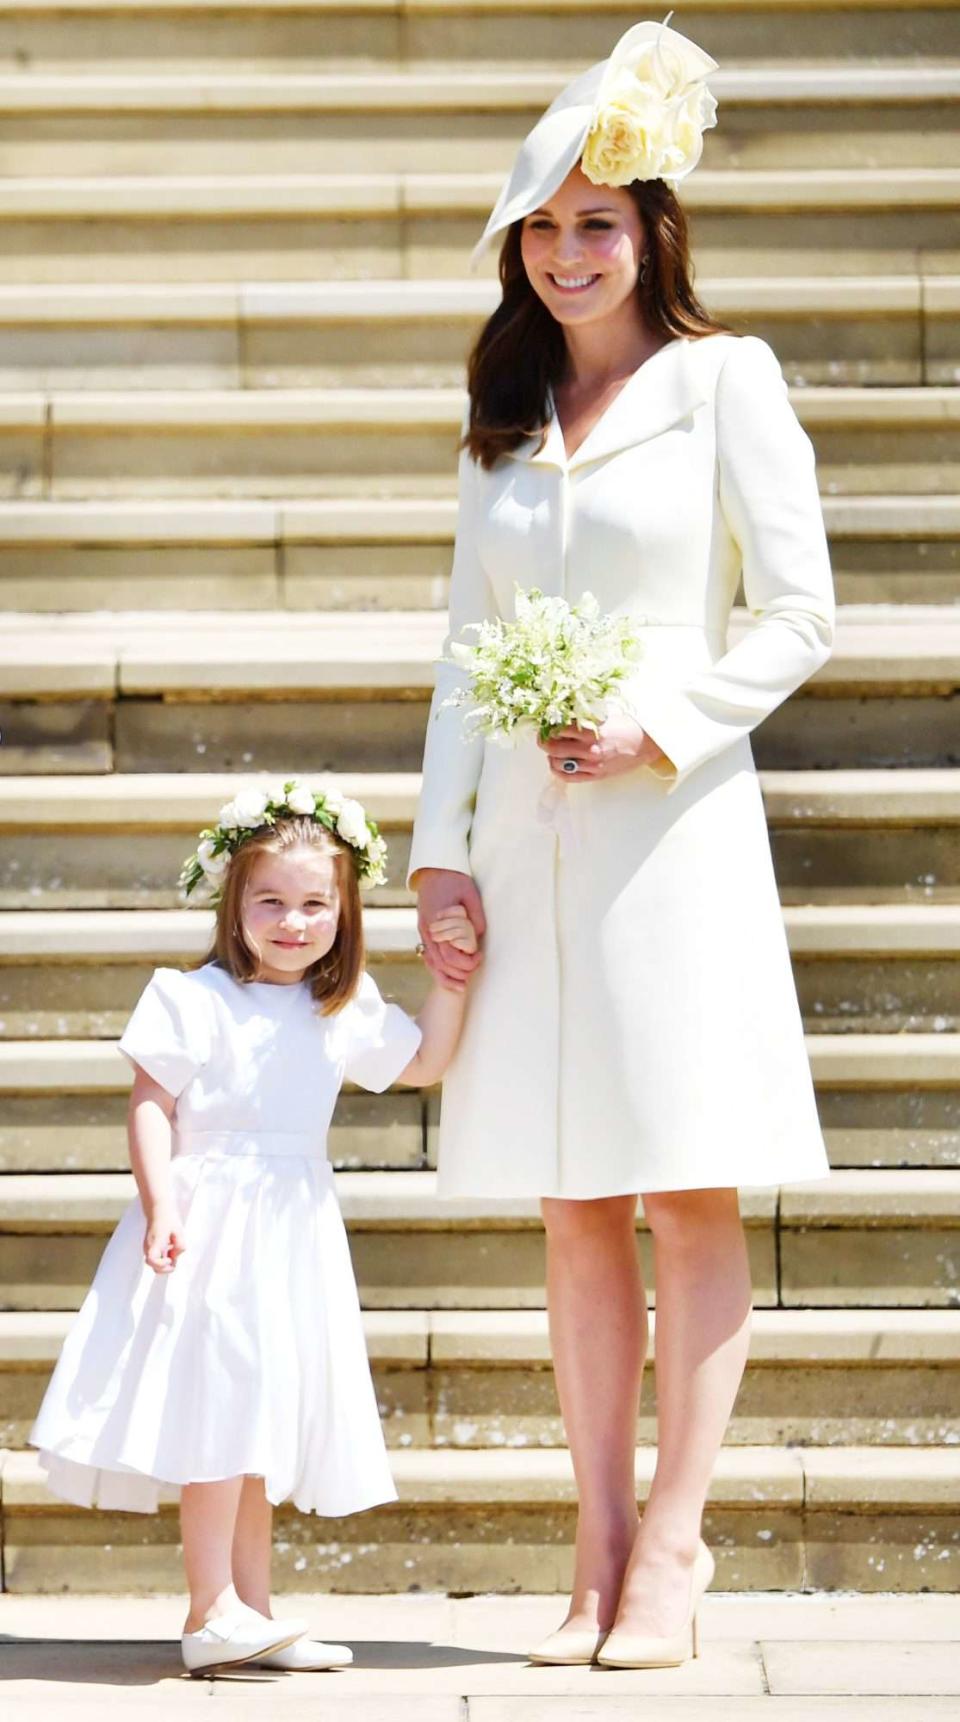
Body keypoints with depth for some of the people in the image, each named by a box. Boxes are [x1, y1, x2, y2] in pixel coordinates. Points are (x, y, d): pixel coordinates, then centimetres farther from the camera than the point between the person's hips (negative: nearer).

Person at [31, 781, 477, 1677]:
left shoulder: (344, 1013, 10)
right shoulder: (198, 1000, -8)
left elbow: (423, 1063, 22)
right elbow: (152, 1105, -10)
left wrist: (451, 974, 11)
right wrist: (160, 1206, -20)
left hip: (292, 1233, 7)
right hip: (214, 1227, -6)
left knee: (261, 1423, 9)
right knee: (219, 1408, -11)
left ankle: (248, 1610, 13)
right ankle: (212, 1610, -7)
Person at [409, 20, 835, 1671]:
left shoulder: (722, 380, 1)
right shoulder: (506, 418, 16)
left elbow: (798, 619, -3)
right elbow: (467, 649, 15)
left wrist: (654, 724, -15)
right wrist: (442, 841, 6)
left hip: (669, 819, -5)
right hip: (527, 832, 5)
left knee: (686, 1194, -3)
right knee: (574, 1207, 5)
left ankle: (672, 1544, 2)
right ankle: (600, 1549, 9)